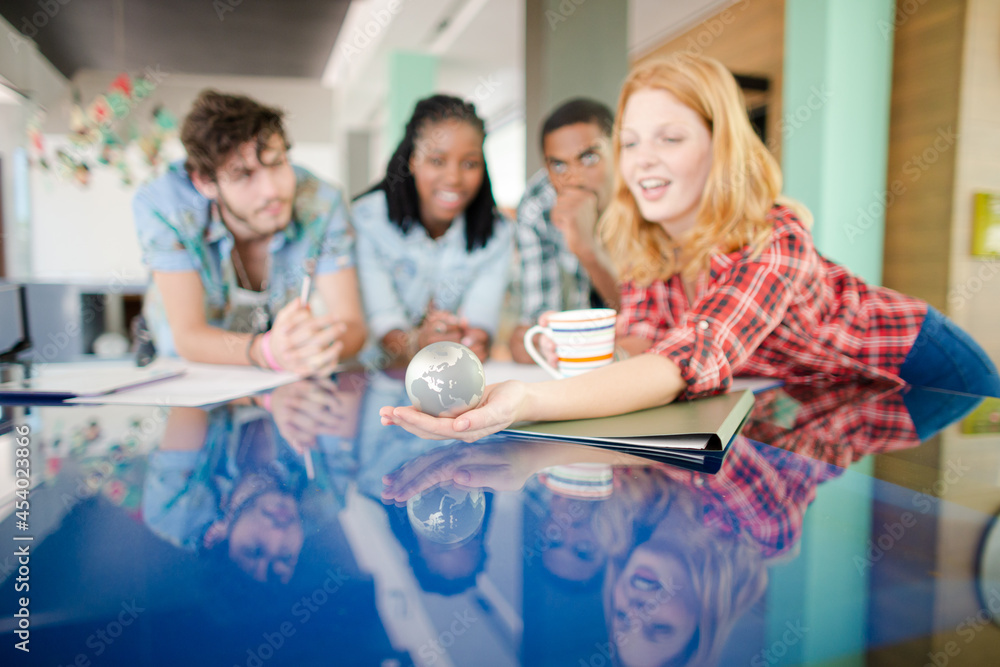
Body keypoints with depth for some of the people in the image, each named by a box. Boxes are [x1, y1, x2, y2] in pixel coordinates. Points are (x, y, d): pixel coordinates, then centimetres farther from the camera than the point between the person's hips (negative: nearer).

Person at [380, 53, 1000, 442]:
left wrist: (527, 402, -66)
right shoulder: (643, 238, -16)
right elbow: (644, 340, -14)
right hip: (815, 391, 4)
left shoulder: (775, 241, -37)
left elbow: (693, 358, -52)